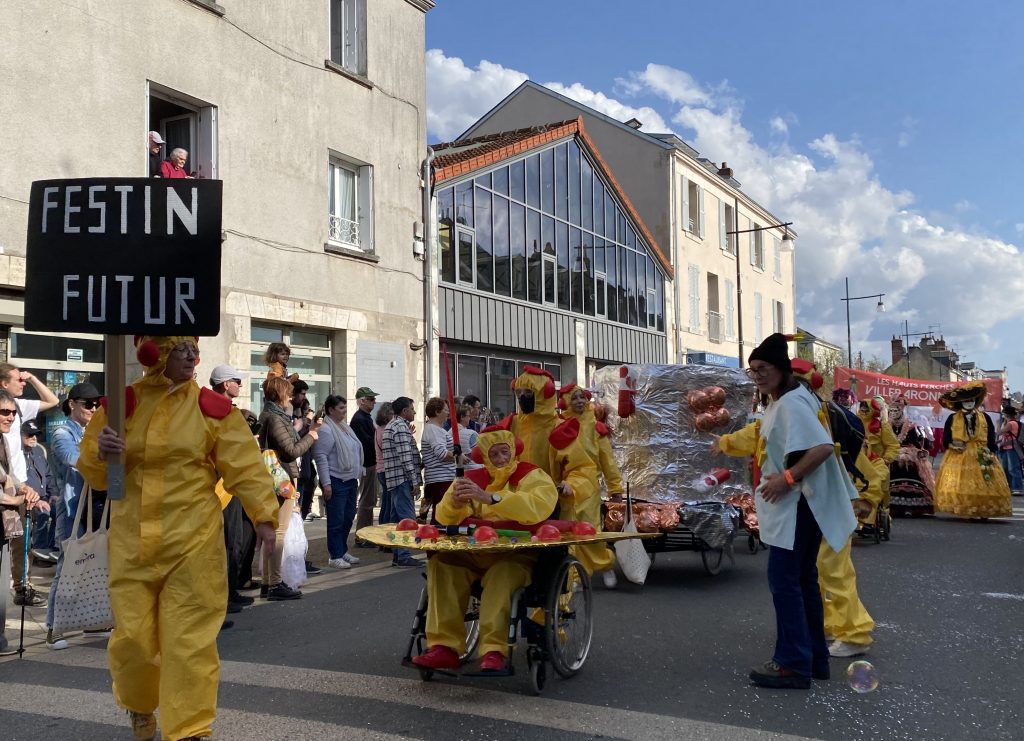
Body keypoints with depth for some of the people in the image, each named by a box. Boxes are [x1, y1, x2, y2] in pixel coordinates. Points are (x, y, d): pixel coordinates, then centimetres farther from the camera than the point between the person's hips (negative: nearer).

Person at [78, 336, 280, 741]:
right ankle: (139, 704, 39)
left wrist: (263, 515, -13)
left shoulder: (213, 408, -3)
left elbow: (244, 465, -4)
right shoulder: (121, 404, 3)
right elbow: (94, 475, 8)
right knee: (132, 634, 9)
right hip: (133, 541, 2)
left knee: (190, 638, -1)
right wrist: (99, 453, -15)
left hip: (194, 541, -2)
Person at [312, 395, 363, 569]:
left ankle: (342, 551, 26)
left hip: (350, 480, 9)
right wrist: (326, 483, -21)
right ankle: (335, 557, 5)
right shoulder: (326, 430, -13)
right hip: (336, 482, -9)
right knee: (337, 520, -3)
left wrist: (357, 477, 19)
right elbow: (321, 457, -17)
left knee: (348, 517, 14)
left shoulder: (345, 427, 15)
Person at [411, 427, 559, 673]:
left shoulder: (532, 475, -2)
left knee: (501, 574, -36)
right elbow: (446, 519, 8)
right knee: (441, 564, -19)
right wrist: (454, 503, -16)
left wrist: (489, 498, -31)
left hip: (516, 556, -5)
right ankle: (444, 647, -21)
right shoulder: (473, 478, 12)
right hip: (476, 552, 5)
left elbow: (537, 507, -25)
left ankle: (494, 651, -34)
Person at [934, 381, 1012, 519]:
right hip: (958, 457, -1)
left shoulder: (984, 417, 8)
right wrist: (952, 445, -15)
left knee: (984, 484, -3)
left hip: (981, 456, 1)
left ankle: (984, 511, 3)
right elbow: (946, 438, 5)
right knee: (960, 485, -11)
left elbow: (991, 437, 6)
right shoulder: (952, 418, 5)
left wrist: (991, 453, -6)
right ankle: (967, 511, -8)